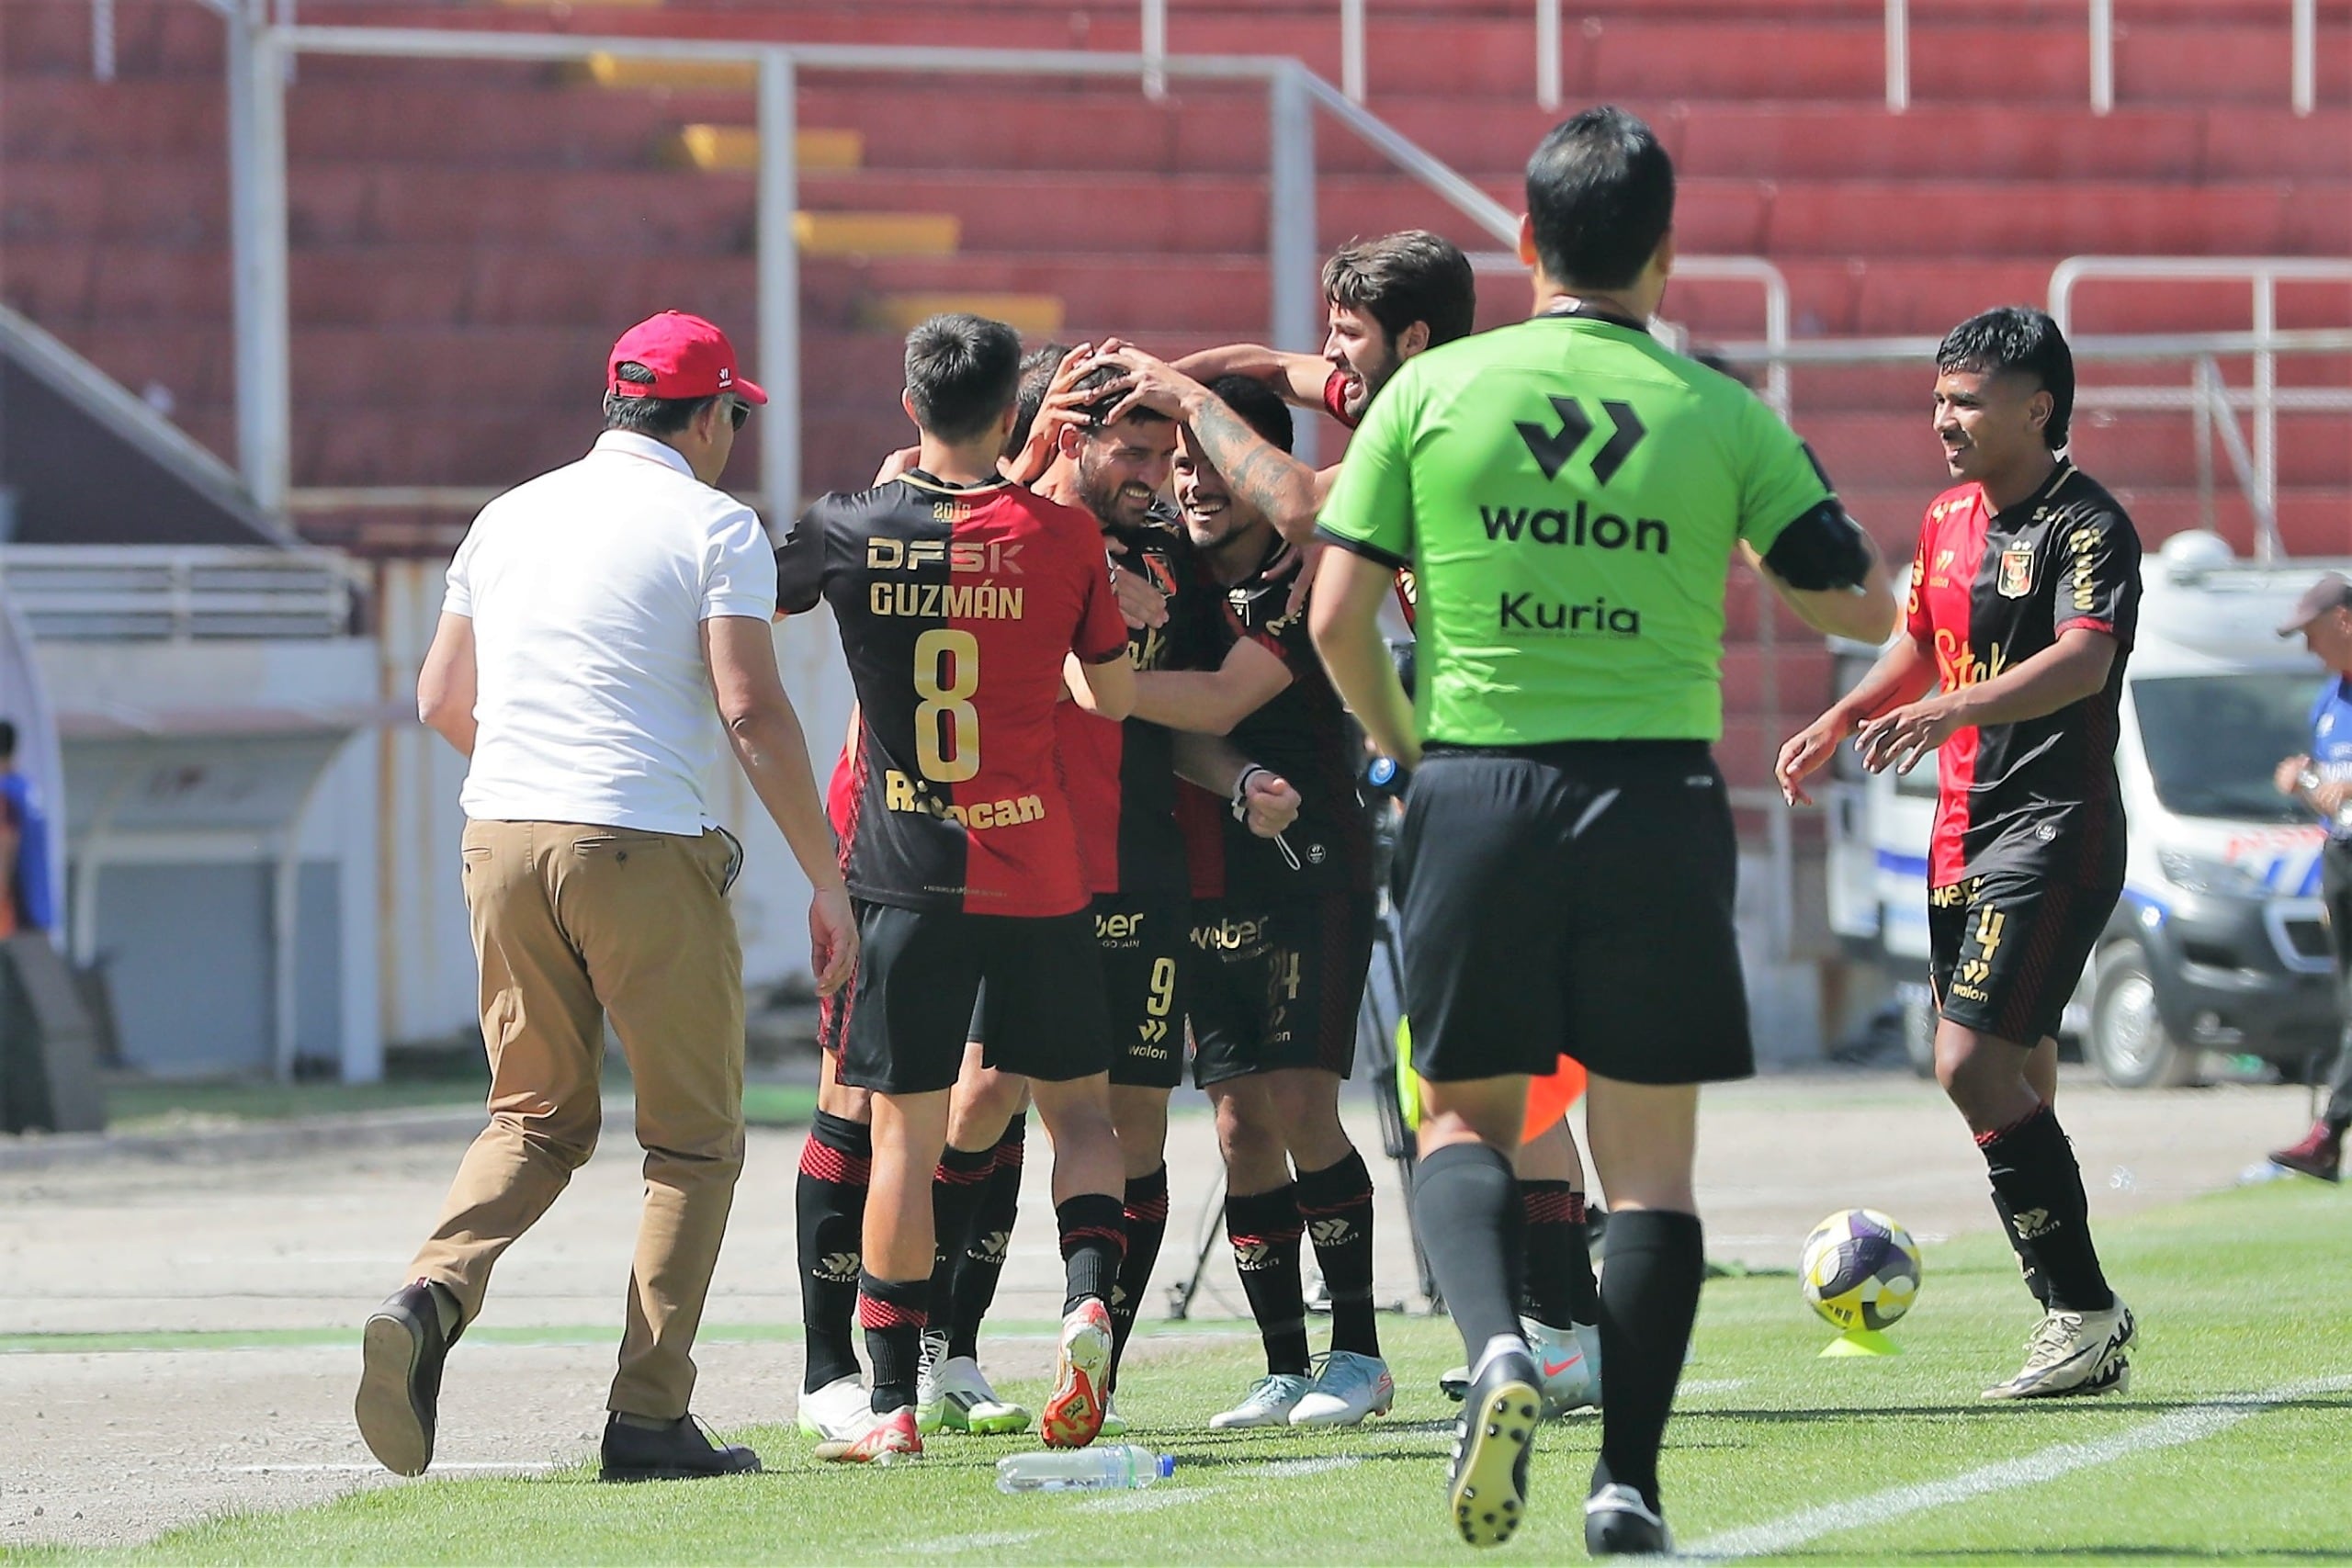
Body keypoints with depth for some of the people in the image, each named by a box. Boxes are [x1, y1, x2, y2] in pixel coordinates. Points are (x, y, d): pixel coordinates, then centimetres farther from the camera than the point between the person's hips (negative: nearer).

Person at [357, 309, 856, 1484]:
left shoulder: (512, 516, 15)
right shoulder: (712, 526, -3)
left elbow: (440, 700, 18)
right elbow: (752, 710, -12)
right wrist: (826, 881, -9)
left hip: (501, 841, 5)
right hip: (644, 849, -5)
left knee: (536, 1119, 16)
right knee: (693, 1140, 6)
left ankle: (432, 1299, -11)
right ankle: (649, 1415, 0)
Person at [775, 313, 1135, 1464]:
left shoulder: (852, 533, -4)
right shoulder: (1060, 538, -3)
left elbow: (754, 601, 17)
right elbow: (1115, 696, 7)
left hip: (905, 871, 0)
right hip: (1037, 873, 0)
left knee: (905, 1128, 2)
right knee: (1078, 1107, 13)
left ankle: (893, 1403, 2)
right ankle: (1088, 1296, -13)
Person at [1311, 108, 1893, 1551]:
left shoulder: (1433, 391, 1)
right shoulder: (1725, 415, 1)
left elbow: (1338, 614, 0)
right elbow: (1862, 605, 6)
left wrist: (1405, 745, 17)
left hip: (1478, 790, 0)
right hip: (1657, 796, 0)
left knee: (1465, 1118, 13)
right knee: (1651, 1157, 6)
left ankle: (1497, 1343, -16)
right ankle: (1628, 1477, -1)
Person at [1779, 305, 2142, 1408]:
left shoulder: (2086, 525, -13)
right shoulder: (1949, 519, 14)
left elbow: (2083, 657, -29)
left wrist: (1955, 708, -41)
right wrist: (1842, 719, 17)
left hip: (2052, 831, -9)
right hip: (1965, 835, 9)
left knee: (1975, 1064, -17)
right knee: (2014, 1083, 7)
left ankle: (2087, 1309, -9)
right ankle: (2079, 1329, 13)